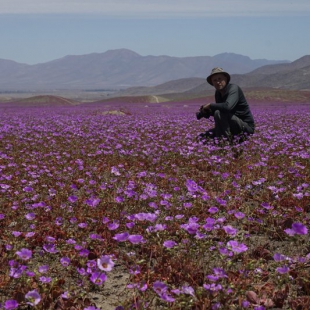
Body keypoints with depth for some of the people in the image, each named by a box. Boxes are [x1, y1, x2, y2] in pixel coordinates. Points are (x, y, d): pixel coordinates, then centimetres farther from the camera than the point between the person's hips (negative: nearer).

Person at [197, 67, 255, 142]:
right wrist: (207, 112, -5)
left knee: (219, 113, -31)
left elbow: (228, 106, -38)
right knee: (203, 136, 5)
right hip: (233, 128, 9)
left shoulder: (233, 88, -18)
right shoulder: (218, 93, 7)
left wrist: (210, 105, -23)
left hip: (246, 127, -9)